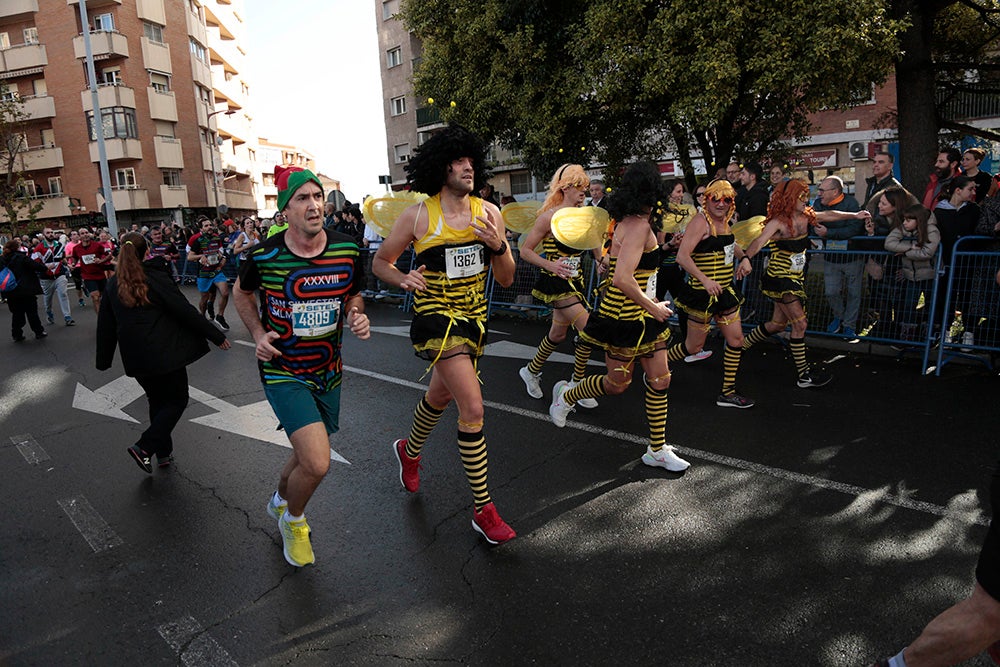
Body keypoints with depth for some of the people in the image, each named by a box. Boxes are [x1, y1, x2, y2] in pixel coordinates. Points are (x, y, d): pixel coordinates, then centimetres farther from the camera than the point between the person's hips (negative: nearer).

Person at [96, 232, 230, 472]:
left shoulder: (112, 285, 7)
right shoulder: (155, 277, -10)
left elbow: (106, 326, 12)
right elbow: (185, 311, -13)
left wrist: (103, 360, 21)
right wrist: (216, 336, -7)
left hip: (135, 358, 6)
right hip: (164, 352, -6)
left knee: (157, 401, 20)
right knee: (176, 400, 7)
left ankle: (163, 452, 24)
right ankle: (145, 448, -4)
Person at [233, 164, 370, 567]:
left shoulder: (348, 251, -8)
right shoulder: (263, 255, -14)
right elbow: (241, 293, 7)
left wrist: (357, 316, -12)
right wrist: (258, 334, -8)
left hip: (328, 371, 4)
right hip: (283, 371, -4)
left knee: (310, 455, 20)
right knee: (317, 463, -17)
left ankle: (280, 498, 55)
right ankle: (293, 520, 18)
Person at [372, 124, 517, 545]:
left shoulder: (488, 213, -2)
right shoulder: (418, 216, -11)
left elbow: (506, 279, 0)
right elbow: (380, 262, 2)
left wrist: (497, 246, -20)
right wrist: (403, 279, -19)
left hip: (474, 319, 5)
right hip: (436, 318, -5)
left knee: (440, 397, 25)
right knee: (473, 408, -16)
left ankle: (409, 451, 56)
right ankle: (483, 510, -2)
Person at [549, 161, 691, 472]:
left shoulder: (629, 221, 7)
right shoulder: (639, 225, -21)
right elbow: (622, 279, -29)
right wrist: (653, 307, -18)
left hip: (643, 315, 9)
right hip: (624, 316, -9)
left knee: (660, 379, 10)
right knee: (617, 384, 8)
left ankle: (657, 450, 22)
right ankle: (565, 396, 35)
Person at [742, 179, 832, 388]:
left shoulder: (805, 216, 3)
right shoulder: (778, 222, -19)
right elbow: (759, 241, -34)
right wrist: (745, 259, -51)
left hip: (796, 278, 8)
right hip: (780, 279, -8)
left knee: (778, 324, 16)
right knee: (800, 324, -7)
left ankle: (742, 344, 34)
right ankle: (804, 375, 2)